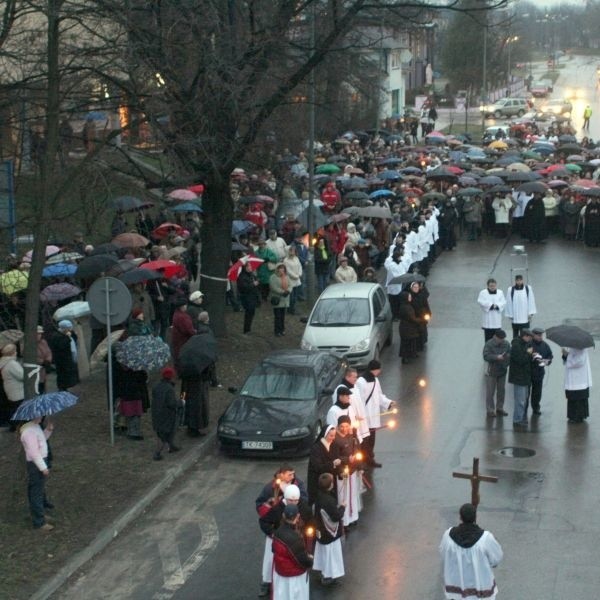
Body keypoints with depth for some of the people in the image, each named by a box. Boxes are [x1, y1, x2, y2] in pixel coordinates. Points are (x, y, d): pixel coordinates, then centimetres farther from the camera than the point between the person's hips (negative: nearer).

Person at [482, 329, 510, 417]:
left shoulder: (506, 344, 1)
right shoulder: (489, 344, -13)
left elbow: (510, 354, 4)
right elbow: (486, 356, -22)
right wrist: (497, 357, -33)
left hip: (502, 371, 5)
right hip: (492, 371, -5)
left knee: (501, 391, 13)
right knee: (490, 392, 1)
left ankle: (499, 408, 25)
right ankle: (490, 410, 10)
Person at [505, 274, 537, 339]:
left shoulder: (528, 288, -1)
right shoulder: (510, 290, -1)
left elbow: (531, 301, 2)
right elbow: (509, 302, 2)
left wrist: (530, 313, -1)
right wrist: (510, 315, 1)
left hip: (525, 318, -1)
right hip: (515, 318, 1)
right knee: (515, 334, 9)